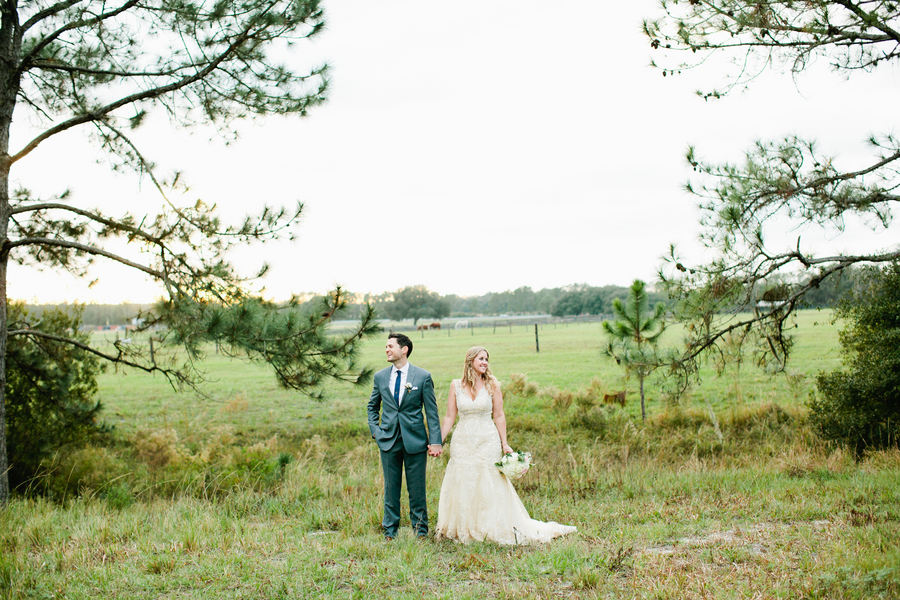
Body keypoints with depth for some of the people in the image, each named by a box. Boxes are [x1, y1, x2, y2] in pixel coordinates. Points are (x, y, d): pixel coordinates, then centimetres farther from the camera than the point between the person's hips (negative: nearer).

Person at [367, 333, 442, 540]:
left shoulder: (423, 376, -3)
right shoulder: (380, 377, 6)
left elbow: (432, 411, -2)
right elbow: (372, 406, 20)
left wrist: (435, 441, -7)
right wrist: (375, 430, 6)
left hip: (415, 441, -2)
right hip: (389, 440, 2)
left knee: (417, 488, 5)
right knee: (391, 487, 9)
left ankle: (420, 529, 18)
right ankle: (390, 530, 20)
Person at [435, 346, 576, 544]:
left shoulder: (491, 385, -2)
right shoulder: (456, 385, 0)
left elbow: (499, 416, 1)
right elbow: (449, 416, 3)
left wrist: (505, 444, -3)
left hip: (487, 442, -1)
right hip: (463, 443, 1)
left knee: (490, 487, 3)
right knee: (462, 487, 7)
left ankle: (493, 528, 16)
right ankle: (463, 530, 19)